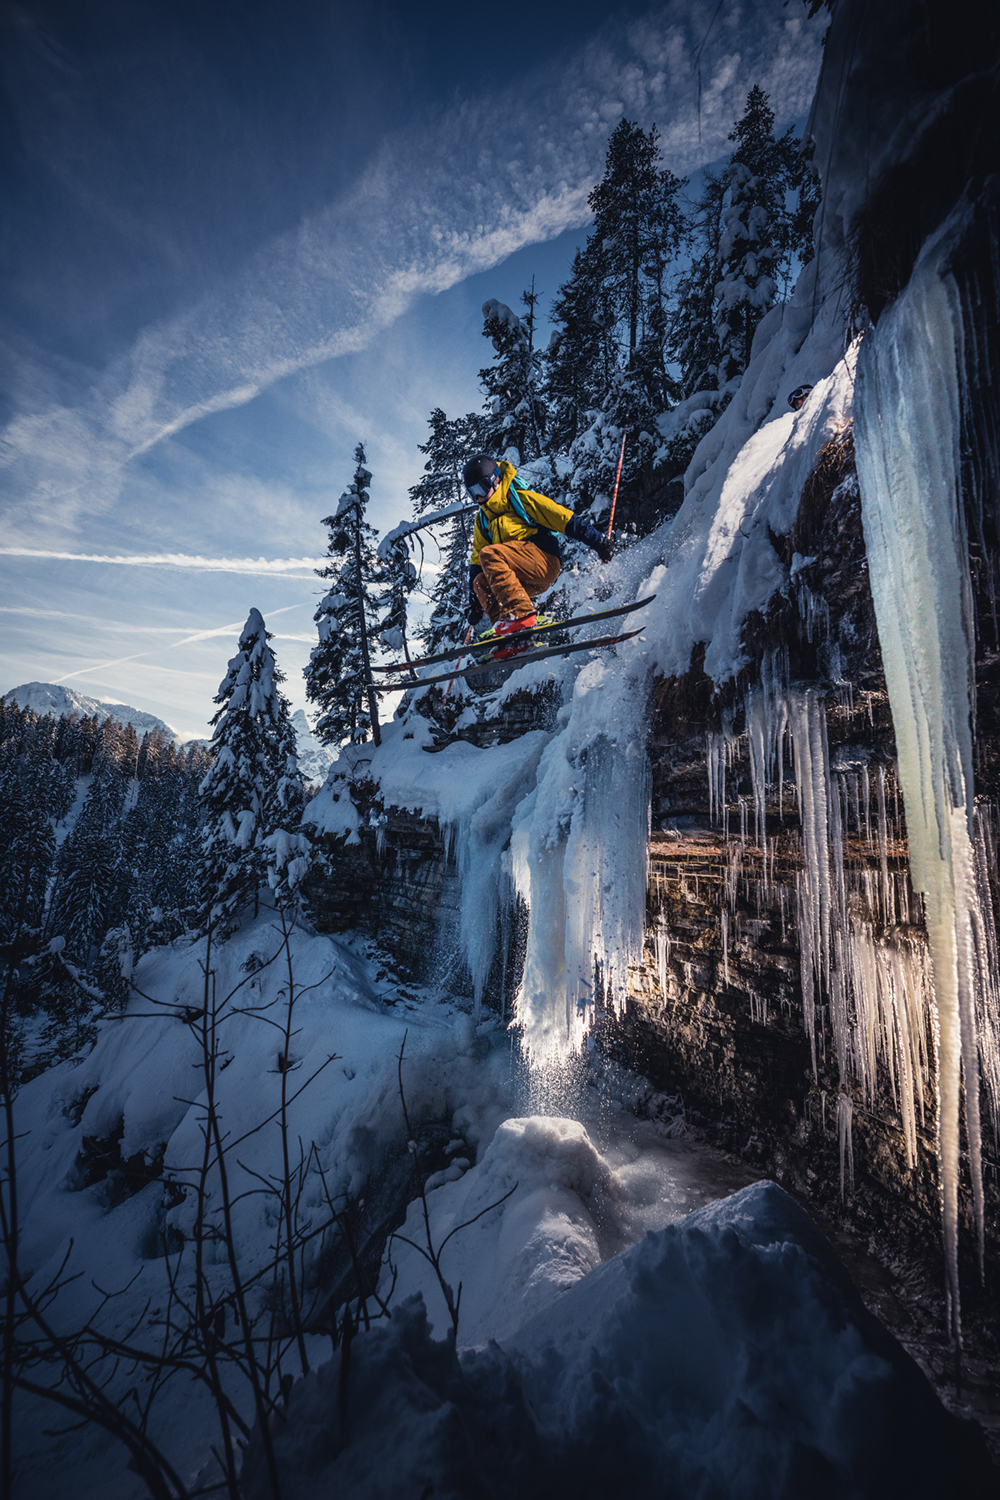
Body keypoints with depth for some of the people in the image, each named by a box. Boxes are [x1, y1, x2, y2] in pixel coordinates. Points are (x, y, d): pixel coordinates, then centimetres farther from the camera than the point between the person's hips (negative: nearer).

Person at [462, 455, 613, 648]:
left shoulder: (522, 499, 5)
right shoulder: (482, 520, 23)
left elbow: (565, 520, -1)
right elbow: (476, 563, 24)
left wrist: (599, 541, -9)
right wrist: (475, 604, 17)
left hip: (545, 562, -6)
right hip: (525, 581, 6)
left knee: (489, 554, -24)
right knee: (480, 582, -15)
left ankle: (521, 614, -37)